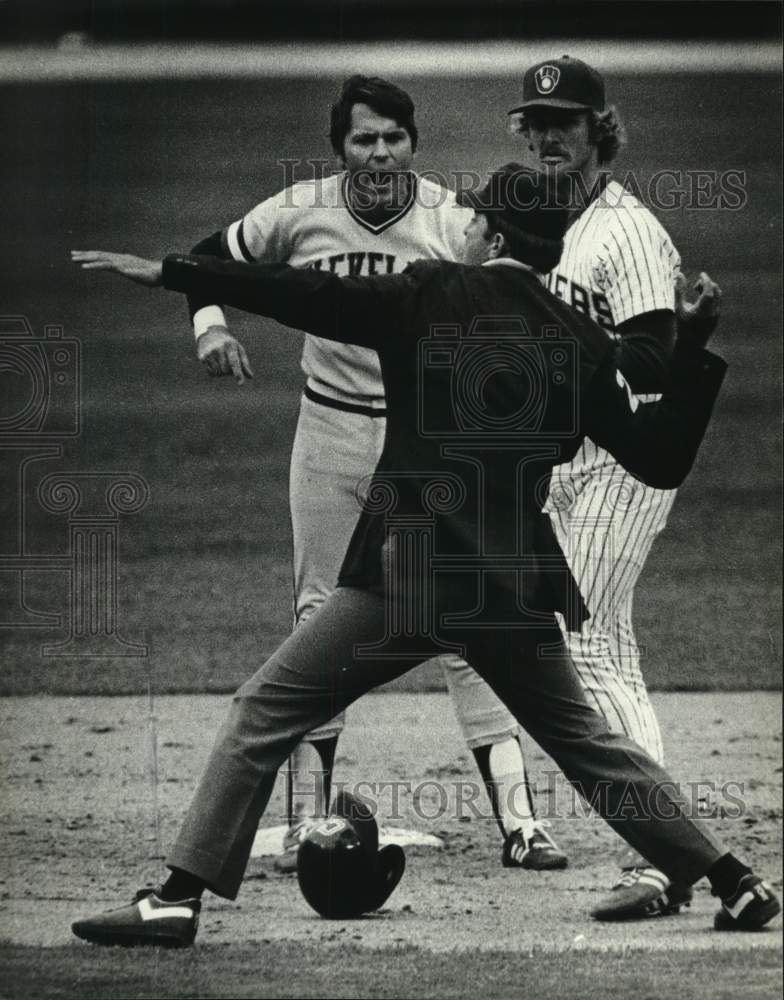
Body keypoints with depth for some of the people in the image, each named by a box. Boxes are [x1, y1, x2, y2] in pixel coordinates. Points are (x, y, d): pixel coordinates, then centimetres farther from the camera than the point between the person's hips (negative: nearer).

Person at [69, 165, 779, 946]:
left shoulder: (432, 297, -3)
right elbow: (661, 460, 11)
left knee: (266, 713, 3)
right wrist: (695, 343, 18)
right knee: (584, 740, 22)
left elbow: (306, 297, -10)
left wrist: (165, 272, -9)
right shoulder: (581, 341, 7)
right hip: (518, 582, 4)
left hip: (405, 578, -4)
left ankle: (178, 898, -6)